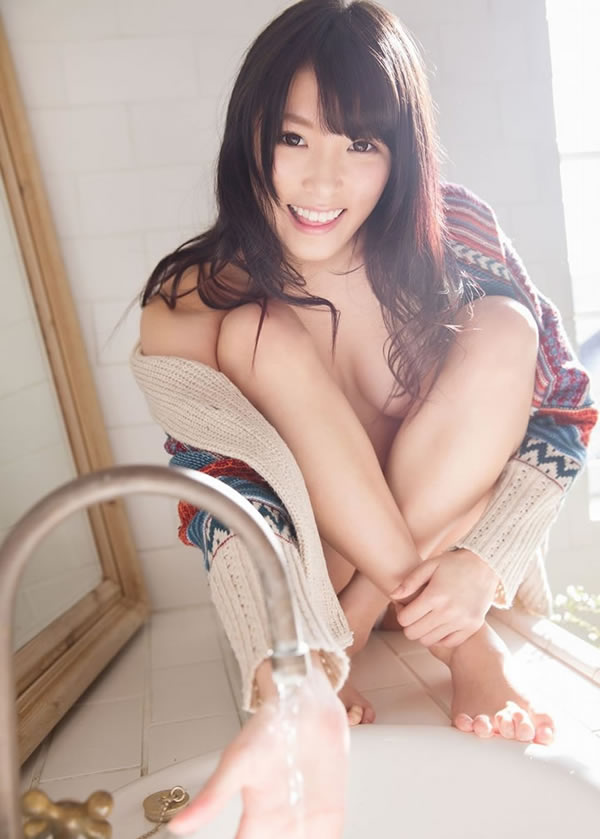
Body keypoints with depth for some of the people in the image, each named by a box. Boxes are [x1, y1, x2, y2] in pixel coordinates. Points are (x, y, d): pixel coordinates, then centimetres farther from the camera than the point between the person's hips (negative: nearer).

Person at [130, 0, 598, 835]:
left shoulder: (455, 238, -14)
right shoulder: (193, 306, -19)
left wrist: (481, 561, -26)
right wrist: (292, 695, -45)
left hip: (461, 541, 2)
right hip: (308, 564, -1)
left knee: (502, 330, -23)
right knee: (262, 336, -26)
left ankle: (351, 630, -18)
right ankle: (461, 642, -21)